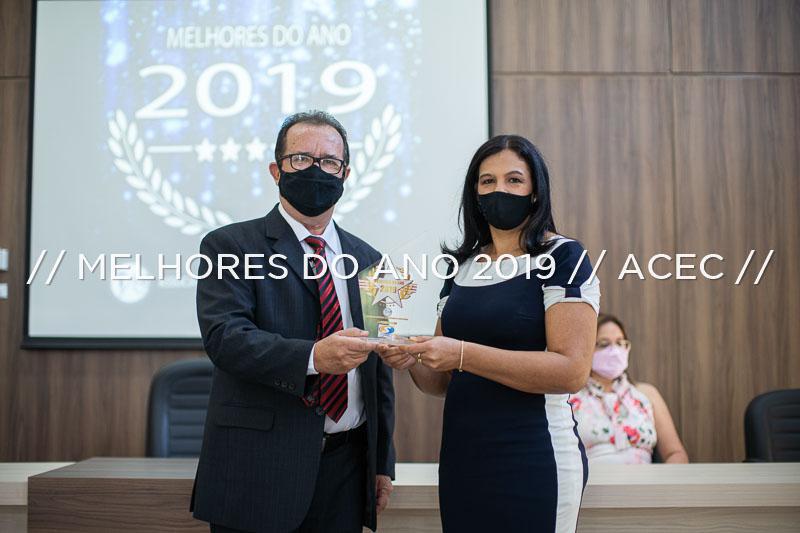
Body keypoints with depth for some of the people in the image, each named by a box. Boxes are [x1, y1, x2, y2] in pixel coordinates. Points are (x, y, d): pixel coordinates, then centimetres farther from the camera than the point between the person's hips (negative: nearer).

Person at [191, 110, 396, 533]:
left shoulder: (367, 259, 12)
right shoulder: (229, 245, -2)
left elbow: (378, 369, 13)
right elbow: (223, 336, -17)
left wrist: (383, 462, 11)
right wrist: (312, 356, -31)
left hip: (346, 466, 5)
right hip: (260, 468, -4)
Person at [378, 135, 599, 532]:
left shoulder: (562, 257, -7)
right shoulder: (462, 266, 11)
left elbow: (572, 370, -19)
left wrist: (464, 354, -23)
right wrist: (412, 360, -6)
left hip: (531, 459, -6)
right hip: (461, 456, 6)